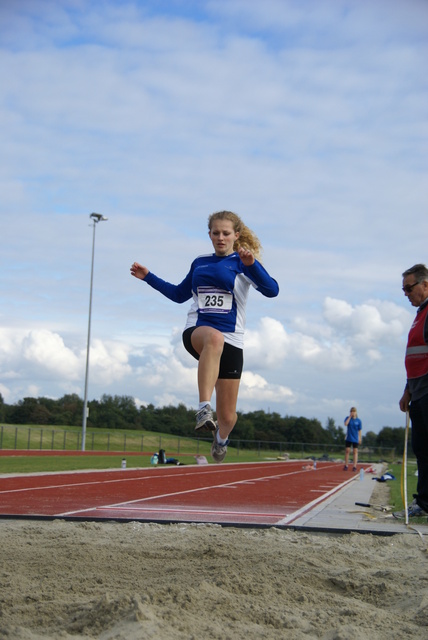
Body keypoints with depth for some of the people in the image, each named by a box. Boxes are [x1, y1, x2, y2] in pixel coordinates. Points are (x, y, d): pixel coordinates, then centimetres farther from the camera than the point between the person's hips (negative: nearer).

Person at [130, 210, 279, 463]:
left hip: (231, 342, -1)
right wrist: (148, 277, 24)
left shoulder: (241, 263, 2)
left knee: (228, 416, 4)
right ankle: (204, 408, -48)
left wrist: (252, 264, -28)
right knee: (214, 338, -41)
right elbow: (180, 294, 30)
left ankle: (222, 436, 43)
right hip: (196, 332, 1)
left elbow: (272, 290, -14)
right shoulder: (199, 263, 15)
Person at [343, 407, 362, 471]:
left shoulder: (358, 420, 0)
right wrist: (350, 416, -17)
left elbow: (360, 430, 4)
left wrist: (360, 438, 0)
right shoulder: (348, 418, 0)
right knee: (347, 451, 2)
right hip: (348, 438, 1)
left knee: (355, 452, 0)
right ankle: (346, 465, 8)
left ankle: (354, 466, 1)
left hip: (355, 439, 0)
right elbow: (346, 424, -20)